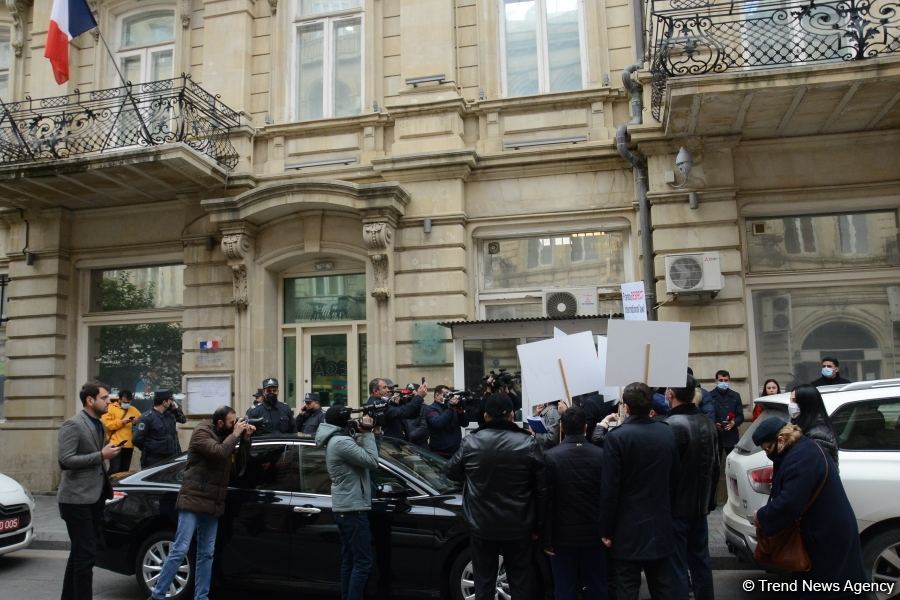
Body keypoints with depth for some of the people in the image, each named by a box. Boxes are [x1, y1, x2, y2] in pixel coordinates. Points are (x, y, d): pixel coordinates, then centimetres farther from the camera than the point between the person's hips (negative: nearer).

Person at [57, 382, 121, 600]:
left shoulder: (99, 424, 13)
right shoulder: (73, 425, -14)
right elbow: (65, 460, -22)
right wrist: (101, 455, -22)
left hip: (94, 497, 9)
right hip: (77, 499, -9)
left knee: (80, 552, 18)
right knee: (85, 554, -6)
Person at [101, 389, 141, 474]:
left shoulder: (134, 410, 14)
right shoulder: (111, 408, -2)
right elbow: (106, 424, -12)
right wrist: (121, 422, -18)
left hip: (129, 445, 5)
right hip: (116, 444, -5)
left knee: (124, 470, 11)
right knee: (114, 469, -12)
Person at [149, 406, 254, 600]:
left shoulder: (225, 438, 14)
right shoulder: (202, 432, -8)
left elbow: (239, 466, 12)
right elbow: (219, 452, -26)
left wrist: (246, 439, 4)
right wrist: (236, 434, -13)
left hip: (212, 505, 7)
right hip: (193, 501, -7)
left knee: (206, 554, 9)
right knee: (180, 550, -9)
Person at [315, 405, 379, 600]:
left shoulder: (336, 440, 14)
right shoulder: (341, 442, -20)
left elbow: (358, 453, 14)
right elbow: (372, 461, -20)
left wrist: (364, 434, 3)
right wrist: (367, 433, -14)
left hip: (345, 507, 11)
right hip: (352, 508, -11)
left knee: (349, 560, 14)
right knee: (363, 562, -8)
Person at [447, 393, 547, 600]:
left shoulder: (470, 442, -8)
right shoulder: (528, 443, -10)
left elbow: (452, 472, 8)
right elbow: (542, 489, -6)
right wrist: (538, 526, 4)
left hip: (481, 526, 1)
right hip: (517, 527, -1)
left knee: (483, 581, 13)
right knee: (519, 582, 13)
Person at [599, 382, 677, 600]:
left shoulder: (616, 437, -16)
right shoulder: (667, 432, 0)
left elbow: (609, 488, -15)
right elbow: (673, 478, 7)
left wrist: (606, 529, -7)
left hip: (629, 527, -5)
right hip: (661, 524, 5)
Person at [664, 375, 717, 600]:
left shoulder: (672, 425, -22)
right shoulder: (707, 423, 6)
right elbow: (715, 465, 15)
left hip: (676, 507, -8)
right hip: (700, 505, 8)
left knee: (677, 566, -1)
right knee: (700, 560, 19)